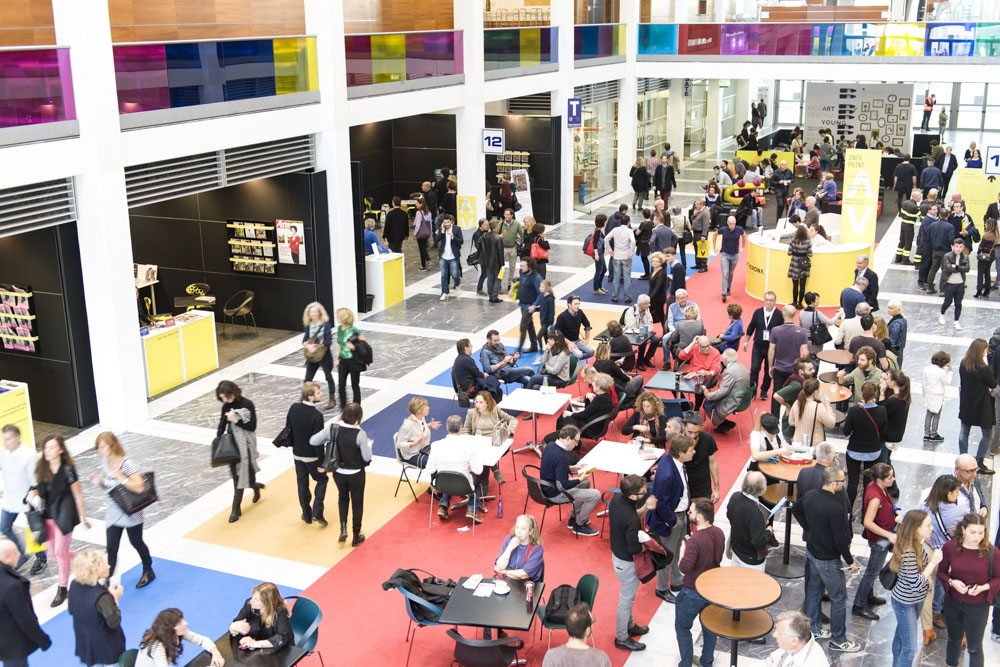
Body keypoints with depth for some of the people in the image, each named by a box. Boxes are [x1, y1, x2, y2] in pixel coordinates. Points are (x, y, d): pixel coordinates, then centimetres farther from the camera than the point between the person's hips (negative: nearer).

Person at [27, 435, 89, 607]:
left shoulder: (67, 470, -15)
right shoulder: (41, 469, 1)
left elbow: (78, 496, -9)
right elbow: (38, 489, 16)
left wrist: (83, 519, -5)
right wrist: (33, 493, -9)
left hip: (64, 515, -6)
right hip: (47, 514, 6)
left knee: (60, 552, 0)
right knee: (51, 551, 11)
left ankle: (62, 589, 16)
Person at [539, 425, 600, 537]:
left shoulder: (551, 445, -2)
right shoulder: (561, 457, -31)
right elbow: (563, 485, -28)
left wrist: (572, 468, 8)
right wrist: (580, 479, -15)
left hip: (548, 487, 10)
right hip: (556, 493, -10)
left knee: (586, 482, 25)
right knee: (595, 495, -9)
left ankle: (574, 517, 31)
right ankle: (579, 525, 9)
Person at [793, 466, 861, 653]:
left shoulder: (810, 495, -7)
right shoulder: (835, 508, -31)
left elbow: (796, 509, 14)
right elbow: (841, 539, -25)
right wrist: (850, 561, -11)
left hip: (812, 551, 8)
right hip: (828, 560, -8)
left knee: (814, 589, 22)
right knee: (839, 599, 7)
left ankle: (814, 629, 38)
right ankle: (838, 641, 19)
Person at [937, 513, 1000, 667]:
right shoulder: (950, 547, -14)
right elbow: (941, 572, -2)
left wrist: (983, 587, -24)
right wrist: (952, 582, -22)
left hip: (978, 606, -2)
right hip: (953, 602, 3)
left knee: (974, 647, 8)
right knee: (954, 639, 25)